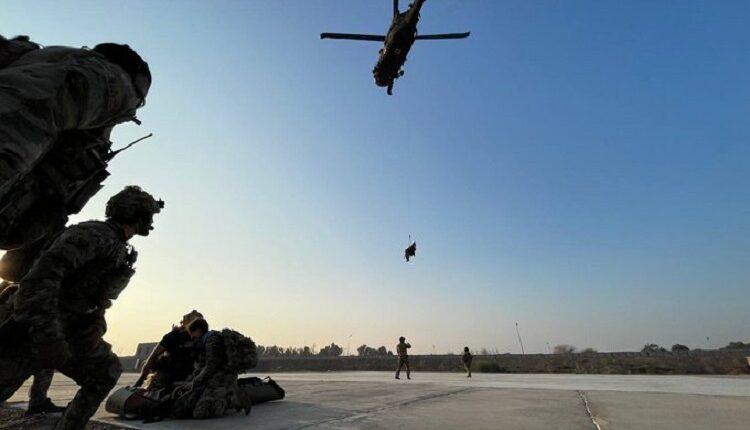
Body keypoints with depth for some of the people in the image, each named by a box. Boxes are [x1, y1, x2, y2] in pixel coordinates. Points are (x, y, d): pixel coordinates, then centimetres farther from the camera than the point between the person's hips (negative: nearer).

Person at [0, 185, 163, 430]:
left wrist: (98, 325, 0)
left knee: (108, 371, 14)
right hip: (35, 328, -9)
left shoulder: (122, 251, 12)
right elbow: (44, 272, -29)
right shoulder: (96, 233, -18)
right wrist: (48, 334, -33)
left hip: (73, 332, 9)